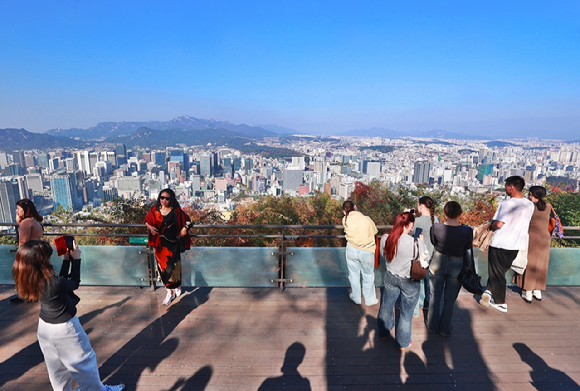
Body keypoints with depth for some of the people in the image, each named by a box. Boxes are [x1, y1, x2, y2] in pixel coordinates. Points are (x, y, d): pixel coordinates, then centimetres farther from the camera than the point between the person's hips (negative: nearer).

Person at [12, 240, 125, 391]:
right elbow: (74, 283, -13)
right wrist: (76, 259, -10)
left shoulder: (30, 279, -13)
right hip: (64, 328, -7)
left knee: (56, 365, 25)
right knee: (83, 361, 15)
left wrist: (67, 259, -1)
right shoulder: (52, 282, -36)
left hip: (44, 326, 7)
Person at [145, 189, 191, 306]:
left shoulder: (176, 211, -6)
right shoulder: (155, 210, 2)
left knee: (171, 267, -4)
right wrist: (150, 227, -5)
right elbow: (147, 220, 15)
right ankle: (176, 287, 23)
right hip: (159, 244, 3)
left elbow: (186, 219, 5)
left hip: (172, 244, -3)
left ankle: (171, 292, 19)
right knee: (162, 267, 7)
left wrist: (184, 228, -14)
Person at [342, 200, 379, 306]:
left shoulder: (345, 220, -9)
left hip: (352, 250, 2)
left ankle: (356, 297, 35)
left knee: (354, 275, 19)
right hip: (367, 251, -1)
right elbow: (374, 232, -2)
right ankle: (370, 299, 31)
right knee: (368, 276, 17)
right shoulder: (366, 219, -13)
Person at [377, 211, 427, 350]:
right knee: (406, 312, 18)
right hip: (409, 282, -3)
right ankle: (403, 342, 38)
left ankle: (383, 333, 48)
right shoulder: (417, 243, -27)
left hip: (390, 278, 4)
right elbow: (424, 264, -14)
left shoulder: (385, 238, -15)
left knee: (386, 306, 24)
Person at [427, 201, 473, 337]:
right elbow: (468, 251, -6)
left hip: (438, 263, 0)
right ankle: (444, 329, 31)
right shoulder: (467, 231, -19)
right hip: (456, 267, 0)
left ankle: (432, 326, 33)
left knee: (435, 296, 18)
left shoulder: (436, 228, -19)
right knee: (449, 300, 16)